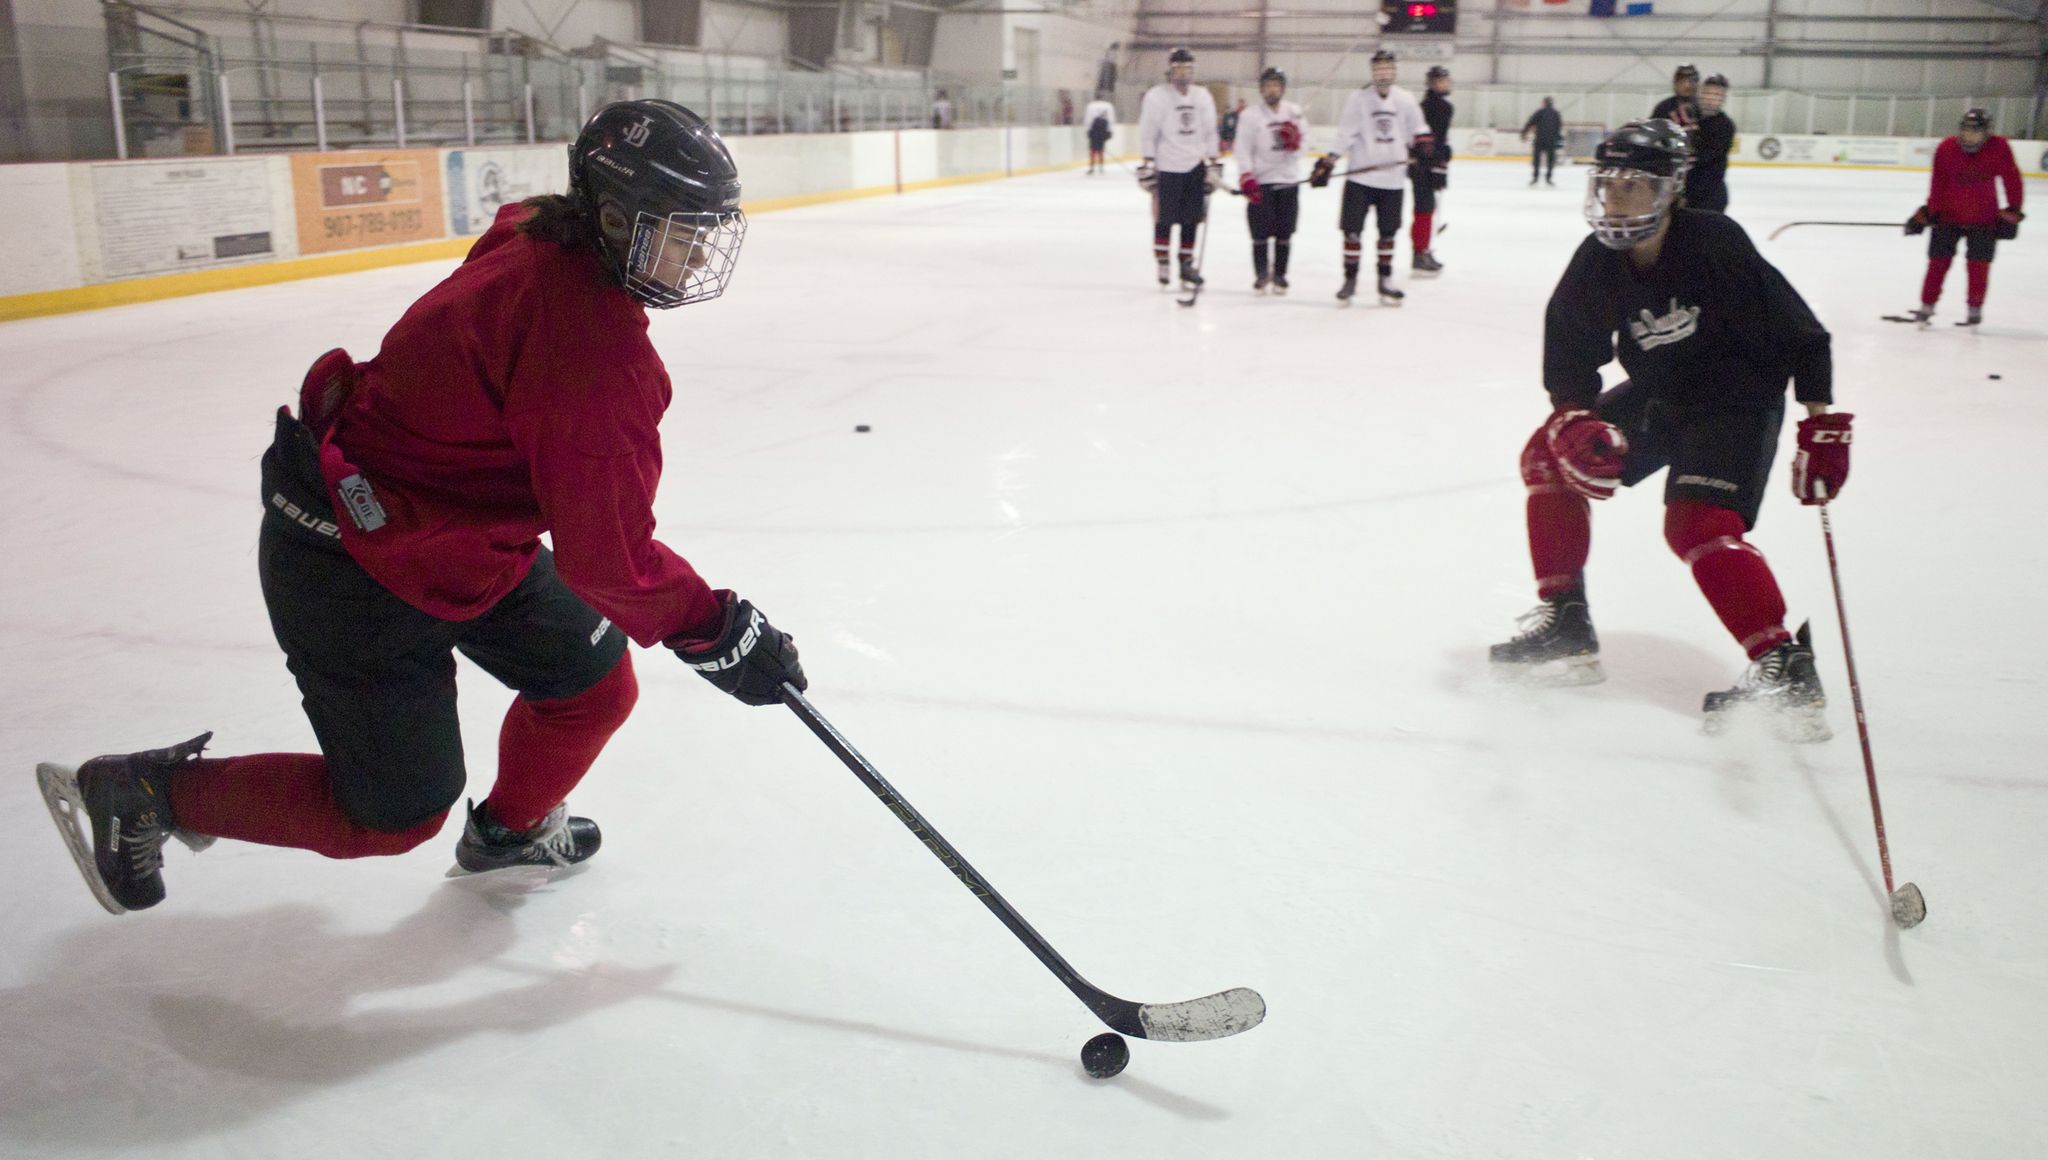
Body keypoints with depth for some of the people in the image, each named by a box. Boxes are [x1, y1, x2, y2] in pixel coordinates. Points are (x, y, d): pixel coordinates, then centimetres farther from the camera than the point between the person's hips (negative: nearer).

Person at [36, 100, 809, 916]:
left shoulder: (542, 241, -2)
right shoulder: (587, 346, -31)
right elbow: (605, 557, -28)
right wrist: (723, 634, -18)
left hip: (458, 531, 10)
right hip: (356, 568, -10)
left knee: (595, 684, 13)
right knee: (395, 812, 4)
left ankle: (510, 829, 42)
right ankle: (140, 794, 21)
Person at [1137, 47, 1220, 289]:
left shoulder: (1203, 97, 10)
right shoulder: (1156, 97, -5)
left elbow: (1209, 133, 16)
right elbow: (1147, 134, -5)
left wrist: (1213, 164, 12)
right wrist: (1147, 165, -10)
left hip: (1195, 167, 4)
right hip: (1166, 168, -4)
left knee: (1192, 219, 6)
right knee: (1164, 219, -2)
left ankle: (1186, 264, 15)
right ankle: (1162, 265, 8)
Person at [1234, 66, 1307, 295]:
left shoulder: (1295, 112, 8)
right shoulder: (1250, 116, -3)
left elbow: (1304, 139, 12)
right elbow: (1243, 150, -7)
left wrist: (1295, 137, -12)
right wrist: (1246, 179, -18)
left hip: (1289, 180, 3)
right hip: (1261, 181, -3)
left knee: (1285, 232, 4)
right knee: (1260, 232, -3)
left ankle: (1279, 274, 16)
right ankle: (1261, 275, 10)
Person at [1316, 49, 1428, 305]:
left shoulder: (1405, 100, 6)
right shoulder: (1358, 100, -3)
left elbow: (1417, 128, 22)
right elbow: (1344, 135, -6)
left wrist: (1421, 145, 2)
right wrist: (1327, 164, -15)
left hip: (1392, 179, 3)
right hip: (1360, 176, -2)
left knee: (1388, 231, 8)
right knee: (1352, 229, -4)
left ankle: (1385, 281, 18)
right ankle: (1350, 279, 8)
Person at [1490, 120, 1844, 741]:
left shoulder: (1716, 245, -26)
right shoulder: (1596, 263, -9)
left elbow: (1802, 334, -21)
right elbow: (1569, 352, -2)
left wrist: (1823, 426, -22)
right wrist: (1574, 420, -21)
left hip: (1738, 398, -7)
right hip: (1657, 394, 7)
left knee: (1698, 522, -26)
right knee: (1549, 454, 1)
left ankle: (1785, 667, -21)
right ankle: (1566, 627, 7)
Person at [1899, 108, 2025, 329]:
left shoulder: (1999, 148, -10)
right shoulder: (1946, 149, -9)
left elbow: (2012, 180, -3)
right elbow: (1938, 184, -3)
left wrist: (2012, 212, -3)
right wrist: (1928, 212, -4)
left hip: (1983, 219, 0)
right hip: (1949, 215, 1)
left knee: (1979, 264, 0)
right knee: (1938, 261, 0)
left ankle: (1975, 311, 12)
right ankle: (1926, 308, 9)